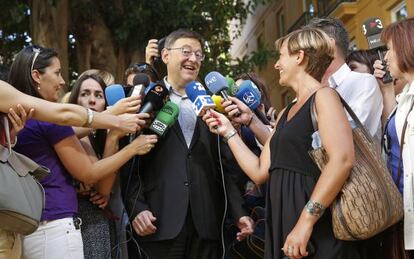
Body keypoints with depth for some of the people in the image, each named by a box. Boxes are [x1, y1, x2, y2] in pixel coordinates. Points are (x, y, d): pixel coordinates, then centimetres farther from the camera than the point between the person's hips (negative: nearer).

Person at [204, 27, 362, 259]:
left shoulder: (323, 96, -7)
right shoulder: (286, 113, 19)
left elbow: (342, 159, -22)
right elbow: (260, 171, 15)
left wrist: (306, 220, -25)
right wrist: (229, 131, 17)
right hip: (284, 223, 8)